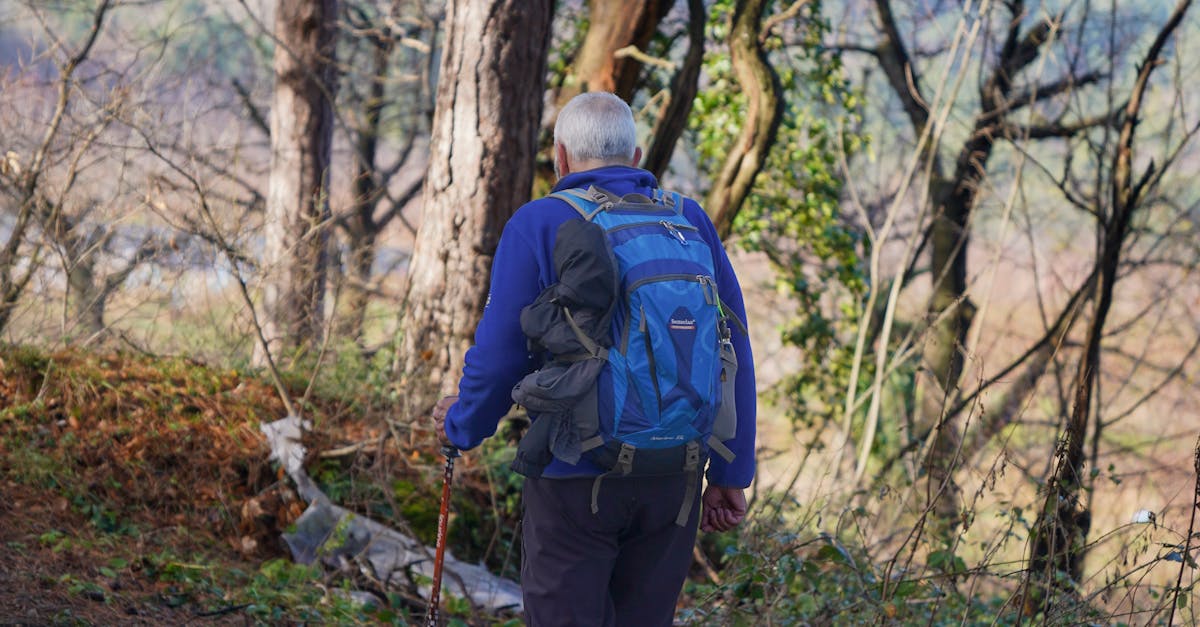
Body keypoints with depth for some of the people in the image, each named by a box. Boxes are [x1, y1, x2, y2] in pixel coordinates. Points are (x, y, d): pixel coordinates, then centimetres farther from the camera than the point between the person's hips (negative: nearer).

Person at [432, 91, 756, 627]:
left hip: (573, 477, -4)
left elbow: (499, 355, -7)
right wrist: (729, 473, 12)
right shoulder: (691, 223, 7)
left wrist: (462, 427, 13)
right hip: (670, 481, 4)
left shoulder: (537, 225, -5)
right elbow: (733, 357, 6)